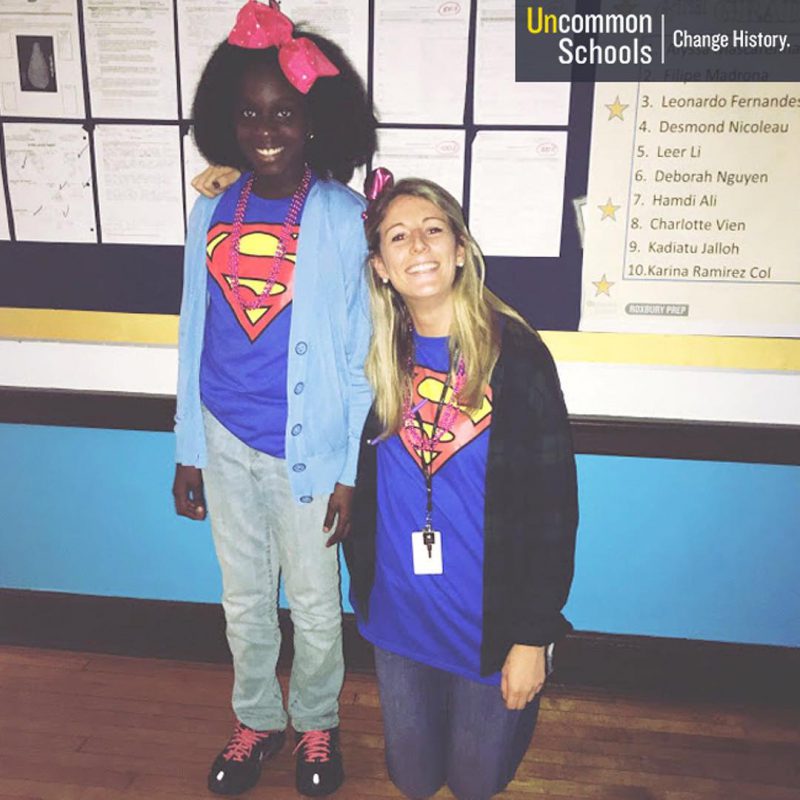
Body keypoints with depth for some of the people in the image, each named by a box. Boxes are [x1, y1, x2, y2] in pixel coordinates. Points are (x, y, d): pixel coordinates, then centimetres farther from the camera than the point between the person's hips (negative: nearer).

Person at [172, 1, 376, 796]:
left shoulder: (345, 221, -11)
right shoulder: (210, 213, 1)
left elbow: (358, 355, -9)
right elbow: (194, 337, 6)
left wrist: (348, 469, -8)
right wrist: (188, 448, 8)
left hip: (307, 446, -3)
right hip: (225, 443, 4)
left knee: (314, 604, 15)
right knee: (244, 600, 20)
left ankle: (315, 722, 42)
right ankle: (256, 719, 45)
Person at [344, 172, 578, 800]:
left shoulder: (516, 354, -15)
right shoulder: (377, 354, -5)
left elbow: (553, 507, -12)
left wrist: (533, 636, -10)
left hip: (492, 623, -3)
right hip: (398, 612, 3)